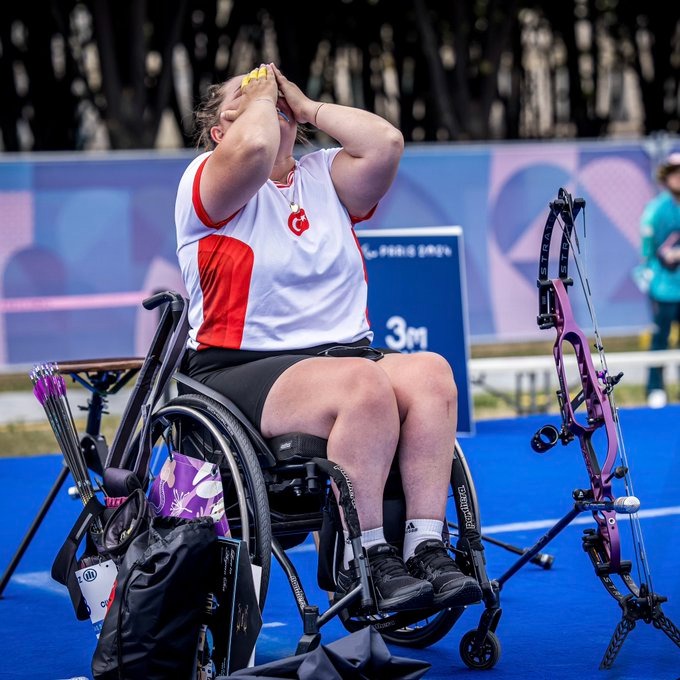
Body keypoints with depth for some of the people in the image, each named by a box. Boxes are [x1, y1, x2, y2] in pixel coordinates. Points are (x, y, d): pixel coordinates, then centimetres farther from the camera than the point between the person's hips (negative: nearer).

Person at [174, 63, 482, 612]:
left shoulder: (325, 176, 20)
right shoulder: (207, 180, 5)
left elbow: (386, 143, 1)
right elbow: (253, 148, -19)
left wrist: (305, 105, 9)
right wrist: (259, 95, 1)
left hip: (345, 353, 5)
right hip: (243, 372, -5)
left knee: (430, 372, -25)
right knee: (365, 384, -34)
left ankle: (427, 547, -28)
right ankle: (365, 561, -29)